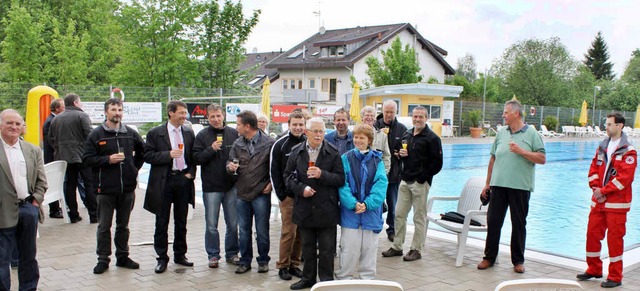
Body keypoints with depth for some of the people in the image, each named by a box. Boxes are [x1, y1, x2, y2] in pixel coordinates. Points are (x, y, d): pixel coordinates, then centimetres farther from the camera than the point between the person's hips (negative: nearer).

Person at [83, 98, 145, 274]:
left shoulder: (131, 133, 7)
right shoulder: (97, 134, -3)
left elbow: (142, 151, 23)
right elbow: (87, 159, -5)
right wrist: (108, 159, -17)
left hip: (127, 187, 3)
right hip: (106, 188, -3)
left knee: (123, 225, 14)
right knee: (104, 226, 5)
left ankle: (123, 256, 24)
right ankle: (103, 259, 16)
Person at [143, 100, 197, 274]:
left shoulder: (189, 133, 8)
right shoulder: (155, 133, -3)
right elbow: (147, 156, -7)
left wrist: (191, 173, 1)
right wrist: (168, 154, -18)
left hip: (183, 180, 3)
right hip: (163, 182, -3)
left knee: (181, 221, 12)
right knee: (162, 222, 3)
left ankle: (180, 255, 24)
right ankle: (162, 258, 14)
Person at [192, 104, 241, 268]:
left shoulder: (234, 134, 4)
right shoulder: (202, 136, 0)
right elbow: (196, 158, -5)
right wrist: (211, 149, -18)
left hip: (232, 186, 2)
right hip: (211, 187, -1)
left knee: (233, 223, 9)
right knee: (211, 225, 5)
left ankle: (232, 253, 23)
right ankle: (213, 255, 18)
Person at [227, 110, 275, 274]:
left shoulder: (269, 143, -8)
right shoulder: (237, 144, 7)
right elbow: (230, 162, 12)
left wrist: (271, 183, -9)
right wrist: (230, 167, -10)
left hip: (261, 194, -4)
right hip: (242, 193, 4)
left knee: (262, 230, 5)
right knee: (244, 230, 12)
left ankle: (263, 260, 21)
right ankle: (245, 261, 24)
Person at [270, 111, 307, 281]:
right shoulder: (280, 145, -1)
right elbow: (274, 172, -1)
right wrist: (281, 195, -6)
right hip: (288, 196, -3)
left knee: (301, 232, 7)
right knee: (288, 231, -4)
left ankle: (294, 264, 19)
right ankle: (283, 265, 9)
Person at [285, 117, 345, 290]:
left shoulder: (333, 153, -3)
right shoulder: (296, 152, 5)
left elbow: (340, 178, -7)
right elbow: (289, 176, 5)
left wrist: (322, 175, -21)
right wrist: (301, 188, -11)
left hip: (326, 209, -2)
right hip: (304, 209, 3)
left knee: (326, 248, 6)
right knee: (307, 247, 16)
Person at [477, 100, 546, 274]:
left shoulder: (531, 133, 0)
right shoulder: (501, 133, 12)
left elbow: (542, 159, -5)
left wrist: (522, 151, -16)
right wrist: (487, 183, 13)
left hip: (520, 186, -3)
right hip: (499, 184, 4)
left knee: (519, 223, 6)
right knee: (493, 221, 4)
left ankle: (518, 261, 18)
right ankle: (489, 257, 17)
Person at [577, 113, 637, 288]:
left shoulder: (628, 151, -8)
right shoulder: (602, 147, 11)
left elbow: (625, 176, -16)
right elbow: (593, 169, 10)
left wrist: (603, 190, -16)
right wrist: (596, 188, -5)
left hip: (617, 203, -6)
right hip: (598, 201, 6)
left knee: (615, 238, 0)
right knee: (592, 234, 10)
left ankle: (615, 277, 11)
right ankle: (594, 270, 25)